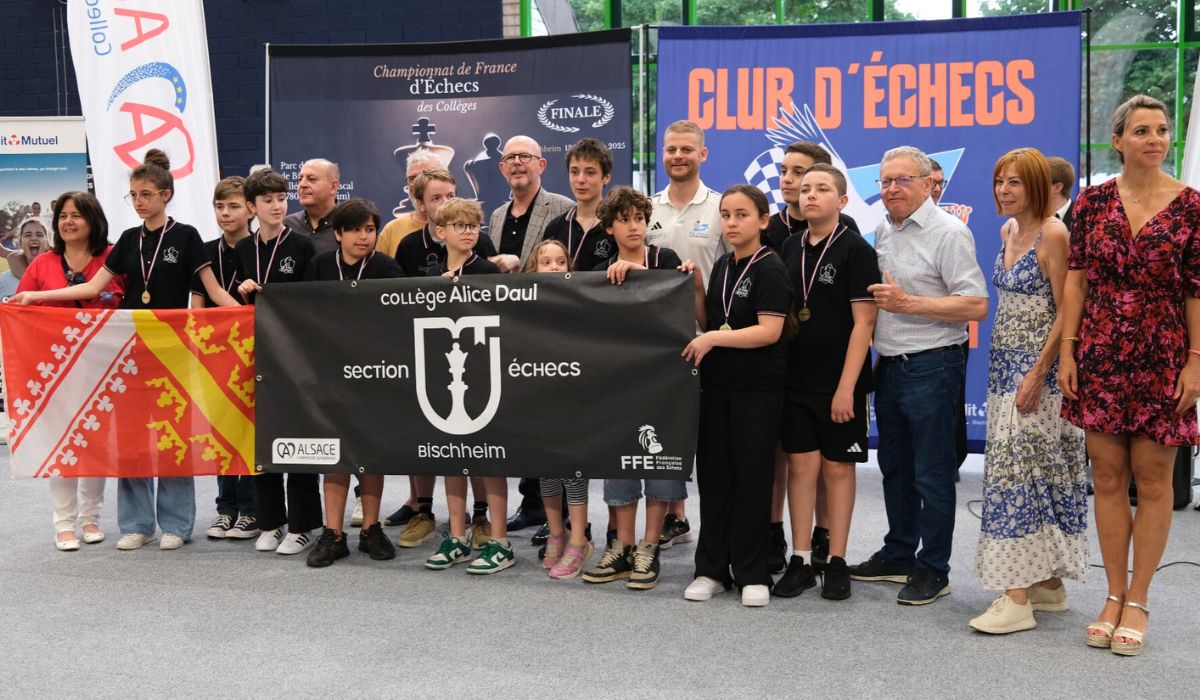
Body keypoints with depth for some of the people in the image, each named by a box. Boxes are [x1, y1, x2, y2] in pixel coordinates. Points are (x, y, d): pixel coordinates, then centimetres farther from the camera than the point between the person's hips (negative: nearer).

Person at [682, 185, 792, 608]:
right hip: (716, 384, 6)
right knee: (713, 475, 9)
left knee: (752, 478, 1)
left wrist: (711, 340, -19)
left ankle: (752, 573, 12)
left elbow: (770, 331, -18)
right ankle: (712, 569, 18)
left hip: (757, 388, -6)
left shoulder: (770, 268, -9)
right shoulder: (721, 266, 11)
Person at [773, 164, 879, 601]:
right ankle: (801, 562, 12)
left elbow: (863, 322, -11)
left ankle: (836, 563, 13)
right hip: (796, 380, 4)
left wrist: (846, 387, -16)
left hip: (839, 384, -4)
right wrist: (779, 368, 7)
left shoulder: (856, 250, -7)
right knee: (801, 466, 5)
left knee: (838, 468, 4)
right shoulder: (790, 249, 10)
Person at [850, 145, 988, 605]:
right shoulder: (882, 231, 13)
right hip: (890, 366, 8)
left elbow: (976, 306, -18)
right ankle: (898, 556, 29)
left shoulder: (948, 232, -11)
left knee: (932, 474, 0)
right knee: (895, 468, 16)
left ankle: (933, 570, 10)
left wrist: (908, 303, -20)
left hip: (931, 367, -8)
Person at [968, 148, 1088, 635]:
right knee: (1039, 472, 11)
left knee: (1020, 471, -9)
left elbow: (1066, 314, -16)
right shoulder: (1008, 231, 12)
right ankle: (1050, 585, 19)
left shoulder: (1053, 234, -13)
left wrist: (1037, 374, -21)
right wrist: (1005, 367, 14)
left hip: (1038, 369, -8)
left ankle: (1018, 598, -6)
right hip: (1006, 366, 8)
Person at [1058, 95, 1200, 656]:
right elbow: (1076, 279, 3)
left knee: (1152, 479, 5)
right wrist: (1067, 351, -1)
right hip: (1099, 356, 2)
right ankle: (1114, 595, 19)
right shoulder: (1093, 201, 2)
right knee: (1108, 477, 7)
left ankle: (1137, 601, 16)